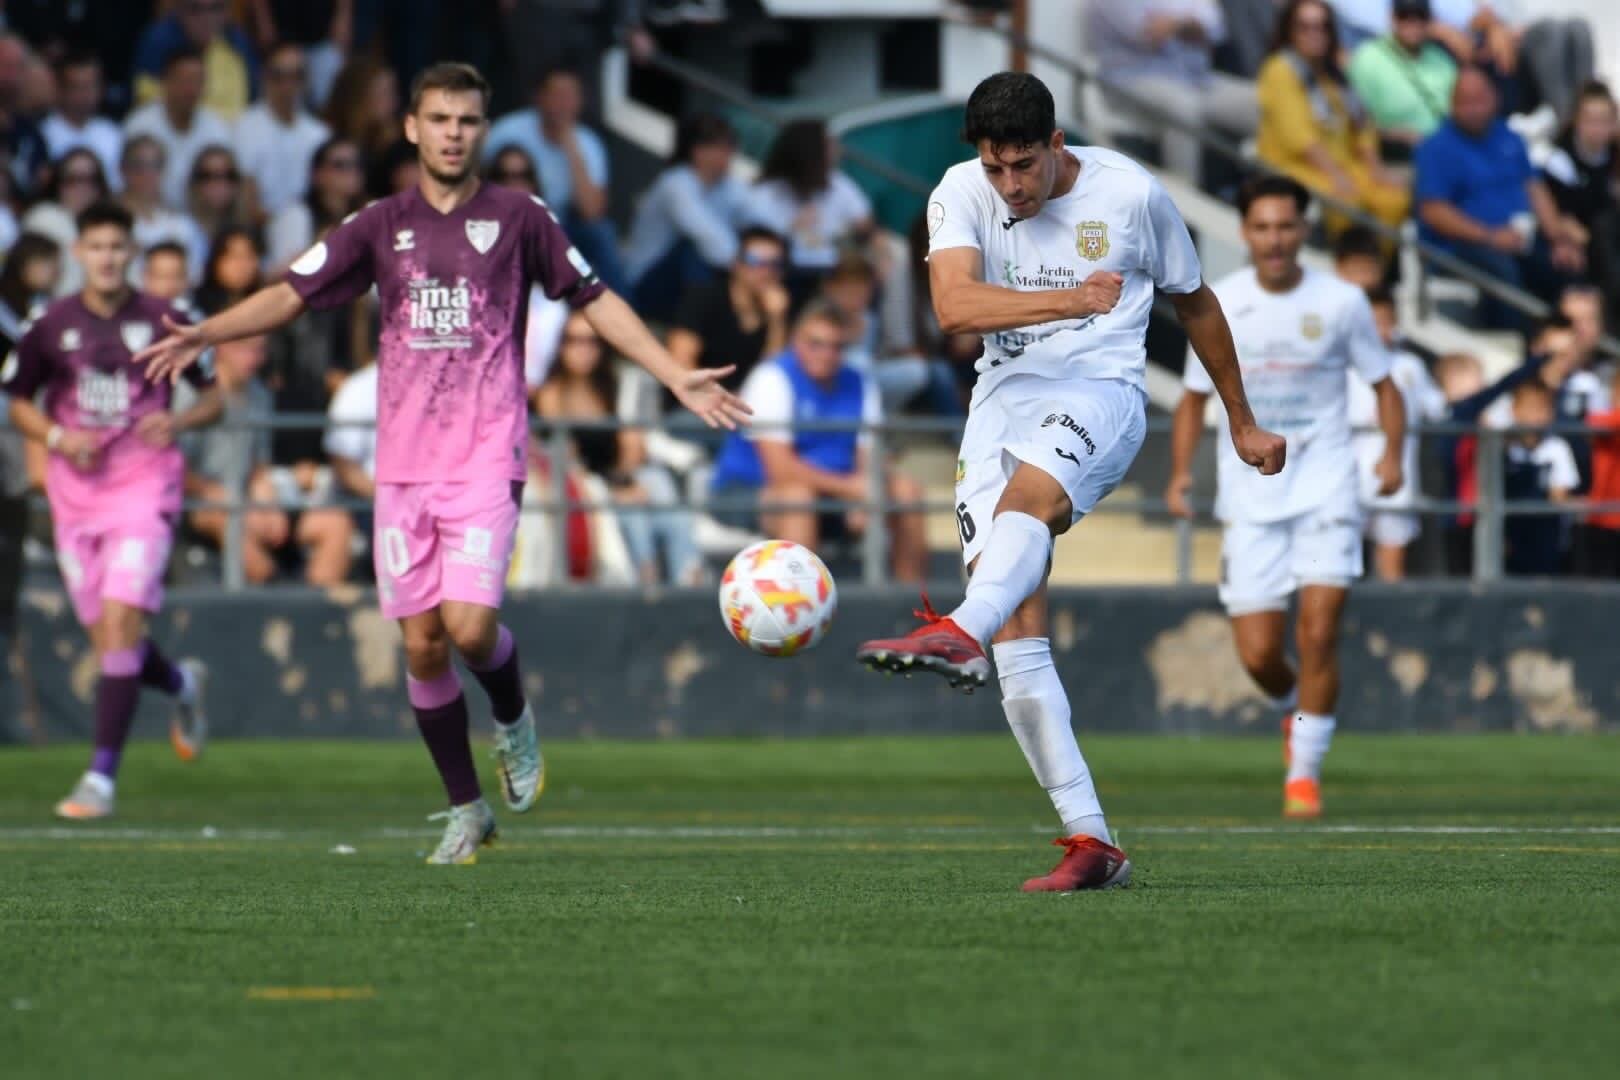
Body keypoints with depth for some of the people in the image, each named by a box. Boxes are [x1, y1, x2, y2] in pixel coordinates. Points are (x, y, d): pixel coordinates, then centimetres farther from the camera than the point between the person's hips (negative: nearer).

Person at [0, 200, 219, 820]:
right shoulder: (52, 327, 2)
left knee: (120, 622, -17)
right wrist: (57, 437, -7)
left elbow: (216, 394, 7)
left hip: (144, 488, -3)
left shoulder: (162, 323, -2)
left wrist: (180, 422, -13)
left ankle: (102, 774, -15)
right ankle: (181, 686, 41)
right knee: (106, 638, 7)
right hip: (75, 491, 3)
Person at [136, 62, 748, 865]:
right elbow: (291, 295, 6)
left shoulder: (518, 218, 3)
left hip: (485, 459, -3)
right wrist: (203, 335, -9)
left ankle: (513, 722, 15)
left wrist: (678, 378, 3)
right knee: (421, 644, 2)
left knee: (469, 625, -18)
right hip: (403, 462, 3)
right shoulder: (380, 226, 8)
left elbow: (596, 302, 8)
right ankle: (466, 810, 16)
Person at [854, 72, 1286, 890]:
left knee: (1030, 489, -38)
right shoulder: (960, 196, 0)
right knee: (1017, 630, -9)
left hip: (1100, 390, -3)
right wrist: (1070, 300, -31)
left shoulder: (1130, 194, 0)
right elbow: (954, 306, -18)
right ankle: (1090, 841, -8)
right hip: (1004, 396, 3)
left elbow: (1193, 302, 16)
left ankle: (959, 633, -66)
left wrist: (1242, 423, 24)